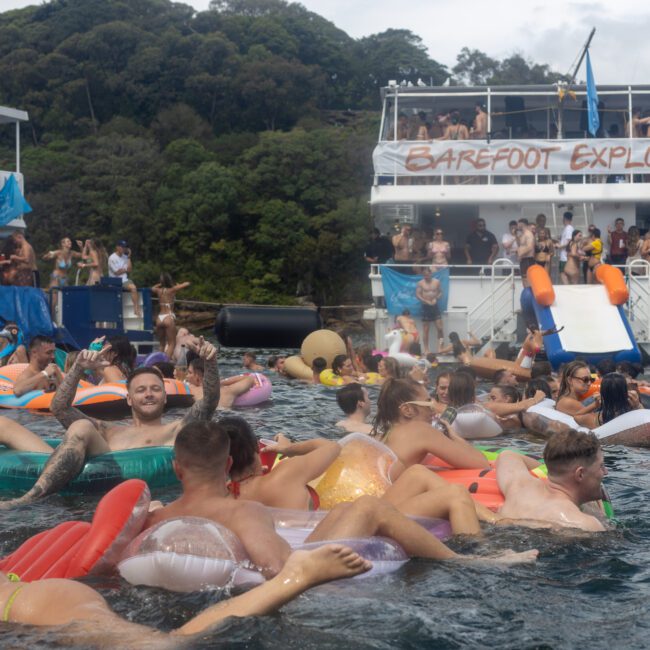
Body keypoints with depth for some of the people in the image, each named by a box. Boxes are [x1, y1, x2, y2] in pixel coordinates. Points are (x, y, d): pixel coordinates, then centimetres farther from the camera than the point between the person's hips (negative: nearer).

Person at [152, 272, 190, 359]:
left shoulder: (158, 290, 8)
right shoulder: (172, 290, -4)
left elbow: (153, 287, 33)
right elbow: (187, 284, 1)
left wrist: (161, 284, 25)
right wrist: (178, 285, 16)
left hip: (159, 318, 5)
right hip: (169, 318, -5)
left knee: (162, 344, 15)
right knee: (172, 343, -3)